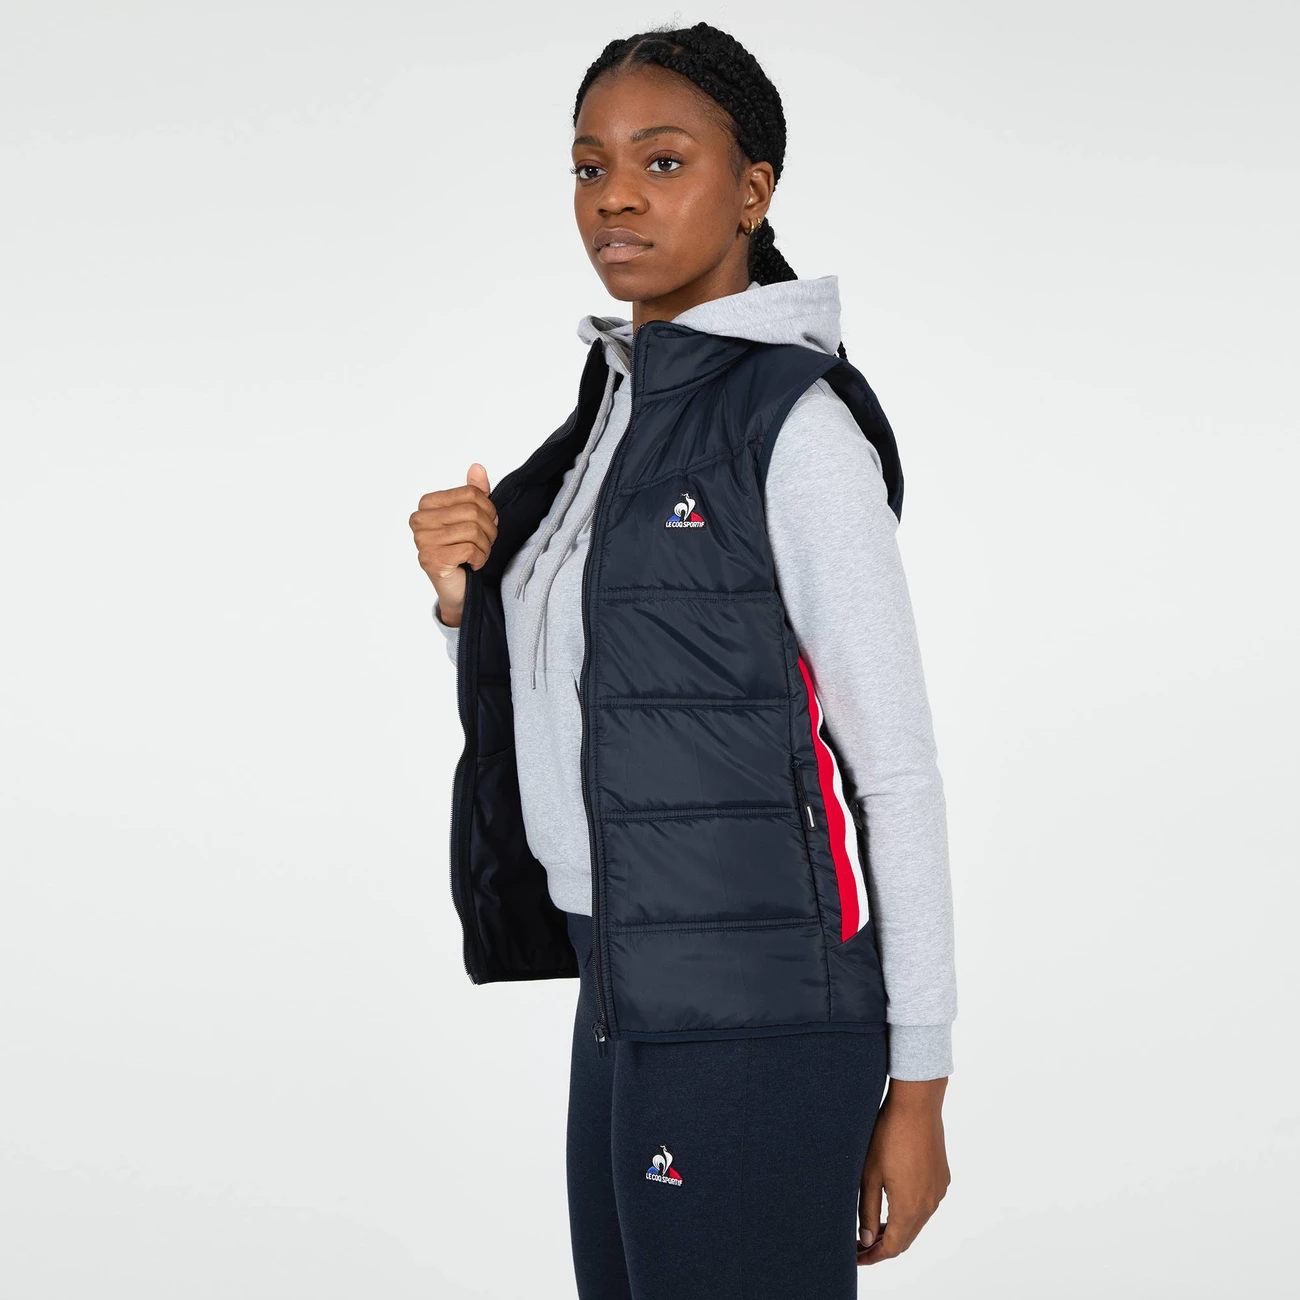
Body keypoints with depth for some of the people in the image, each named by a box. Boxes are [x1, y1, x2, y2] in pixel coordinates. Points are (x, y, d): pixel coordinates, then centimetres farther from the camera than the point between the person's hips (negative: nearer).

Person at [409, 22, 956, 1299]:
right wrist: (464, 596, -1)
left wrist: (917, 1085, -12)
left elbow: (896, 764, -12)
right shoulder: (617, 404, 13)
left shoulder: (795, 422, -12)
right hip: (628, 991, 8)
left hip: (758, 1012, -8)